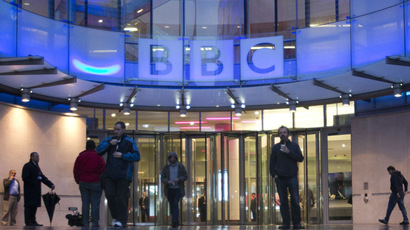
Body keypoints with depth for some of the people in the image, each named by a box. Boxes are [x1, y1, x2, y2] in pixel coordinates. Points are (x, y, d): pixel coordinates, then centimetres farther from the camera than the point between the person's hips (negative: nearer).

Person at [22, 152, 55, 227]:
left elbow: (42, 177, 20)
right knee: (29, 206, -7)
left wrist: (51, 184, 11)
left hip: (36, 191, 9)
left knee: (34, 206, 9)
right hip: (29, 190, -8)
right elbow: (25, 178, -15)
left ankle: (33, 221, 13)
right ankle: (28, 222, -5)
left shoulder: (36, 166, 19)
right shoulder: (27, 166, -8)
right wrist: (36, 179, -21)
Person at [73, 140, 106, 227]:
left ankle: (85, 223, 3)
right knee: (95, 203, -2)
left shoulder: (80, 156, 6)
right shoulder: (98, 156, -6)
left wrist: (78, 181, 17)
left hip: (83, 183, 3)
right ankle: (94, 223, -6)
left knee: (85, 203, 5)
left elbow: (75, 170, 9)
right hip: (95, 183, -3)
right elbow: (103, 169, -8)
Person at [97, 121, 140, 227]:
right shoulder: (109, 139, 15)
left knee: (121, 198, -4)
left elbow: (136, 156, -5)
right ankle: (115, 217, 18)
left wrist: (122, 155, -11)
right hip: (109, 174, 4)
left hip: (123, 175, -4)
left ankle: (121, 220, 2)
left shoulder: (129, 142, 2)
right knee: (110, 196, 1)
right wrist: (109, 144, -7)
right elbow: (99, 151, 5)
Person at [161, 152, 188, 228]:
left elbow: (185, 176, 0)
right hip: (169, 190, 3)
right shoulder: (166, 167, 3)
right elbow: (162, 178, 0)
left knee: (175, 204, -19)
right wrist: (168, 182, -22)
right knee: (172, 206, 7)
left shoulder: (181, 167, 1)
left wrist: (178, 179, -19)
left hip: (178, 189, -2)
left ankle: (174, 221, -26)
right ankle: (176, 221, 22)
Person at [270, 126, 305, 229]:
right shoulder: (275, 147, 12)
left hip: (292, 177, -1)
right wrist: (274, 174, 0)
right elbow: (272, 162, 12)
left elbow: (300, 158, -1)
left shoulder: (294, 146, 10)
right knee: (283, 202, 1)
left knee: (295, 201, -5)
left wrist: (289, 152, -11)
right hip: (280, 178, 1)